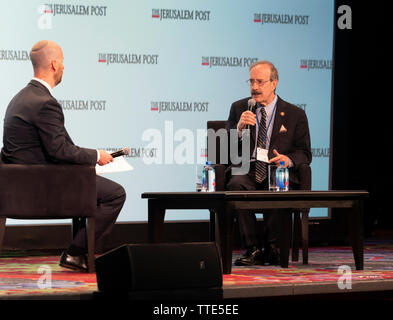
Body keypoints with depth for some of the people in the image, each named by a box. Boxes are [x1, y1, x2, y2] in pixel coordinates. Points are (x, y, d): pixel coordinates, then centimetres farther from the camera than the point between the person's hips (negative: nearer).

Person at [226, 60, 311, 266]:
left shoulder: (295, 114, 10)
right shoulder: (239, 108, 14)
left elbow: (304, 154, 8)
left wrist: (288, 160, -15)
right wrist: (239, 128, -12)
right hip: (245, 171, 1)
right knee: (237, 186, -35)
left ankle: (271, 247, -14)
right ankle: (253, 249, -27)